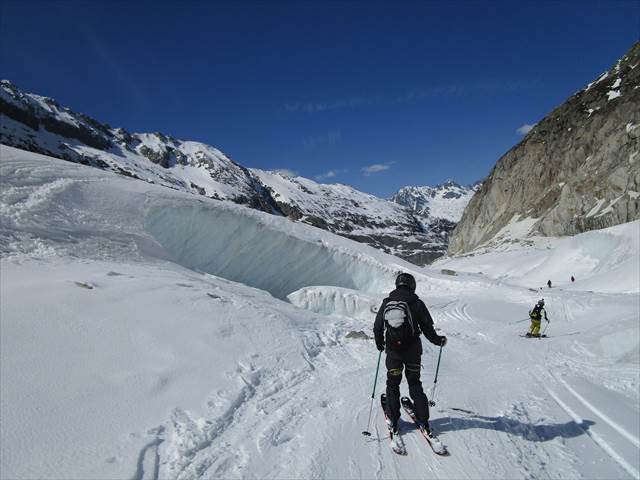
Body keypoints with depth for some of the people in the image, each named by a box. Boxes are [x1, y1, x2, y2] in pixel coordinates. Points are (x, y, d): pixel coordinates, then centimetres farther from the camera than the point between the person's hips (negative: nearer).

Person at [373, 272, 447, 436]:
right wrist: (438, 340, 12)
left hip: (392, 351, 1)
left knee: (393, 385, 15)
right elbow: (427, 328, -6)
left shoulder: (386, 303, 0)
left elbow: (377, 328, 6)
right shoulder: (416, 303, -9)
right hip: (412, 350, -1)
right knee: (415, 385, 15)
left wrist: (380, 344, 23)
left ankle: (393, 422, 17)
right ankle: (423, 421, 17)